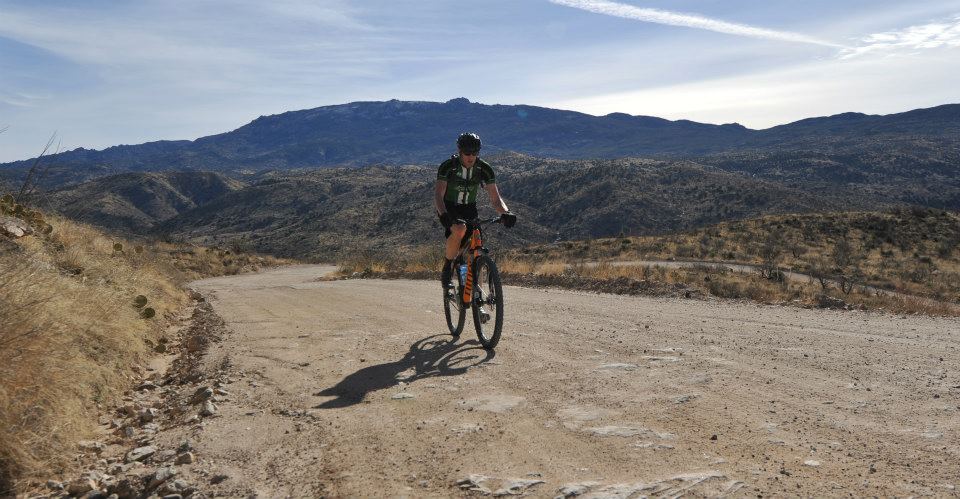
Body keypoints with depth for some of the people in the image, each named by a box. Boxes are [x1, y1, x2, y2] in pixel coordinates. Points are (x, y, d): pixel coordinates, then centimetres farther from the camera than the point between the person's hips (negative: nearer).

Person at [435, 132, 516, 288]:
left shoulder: (484, 168, -12)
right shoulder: (448, 166, -20)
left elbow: (495, 198, -14)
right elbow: (438, 194, -30)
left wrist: (506, 212, -35)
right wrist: (444, 215, -49)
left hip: (469, 209, 3)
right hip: (449, 208, -3)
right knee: (459, 229, -36)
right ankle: (447, 268, -16)